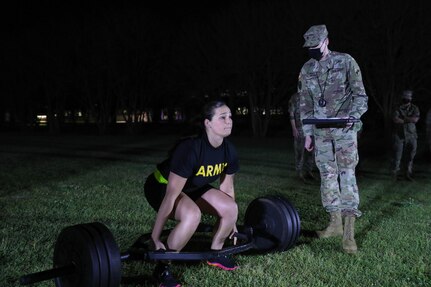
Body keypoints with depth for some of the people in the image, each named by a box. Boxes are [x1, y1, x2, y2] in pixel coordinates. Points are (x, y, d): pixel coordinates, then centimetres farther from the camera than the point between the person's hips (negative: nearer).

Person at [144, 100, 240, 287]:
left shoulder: (229, 152, -14)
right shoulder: (190, 150, -37)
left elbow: (227, 187, 2)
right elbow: (171, 196, -34)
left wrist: (232, 223, 12)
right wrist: (155, 239, -30)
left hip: (192, 188, 7)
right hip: (162, 187, -7)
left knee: (231, 208, -9)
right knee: (192, 215, -35)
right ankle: (163, 268, -15)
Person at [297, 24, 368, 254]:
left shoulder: (346, 62, -4)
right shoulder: (306, 69, 8)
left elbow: (360, 96, -3)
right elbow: (305, 104, 12)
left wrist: (351, 116, -21)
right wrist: (308, 133, 7)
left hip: (345, 130, -4)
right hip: (320, 131, 5)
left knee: (347, 174, -10)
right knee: (327, 175, 6)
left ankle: (349, 232, -10)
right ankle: (335, 223, 16)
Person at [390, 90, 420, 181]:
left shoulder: (414, 108, 7)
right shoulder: (398, 108, 4)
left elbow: (415, 119, -10)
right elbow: (395, 119, -12)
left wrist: (403, 118, -8)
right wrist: (409, 120, -9)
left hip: (411, 136, 1)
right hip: (399, 135, -1)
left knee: (410, 156, 4)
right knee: (397, 155, -4)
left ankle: (408, 173, 13)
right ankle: (395, 174, 3)